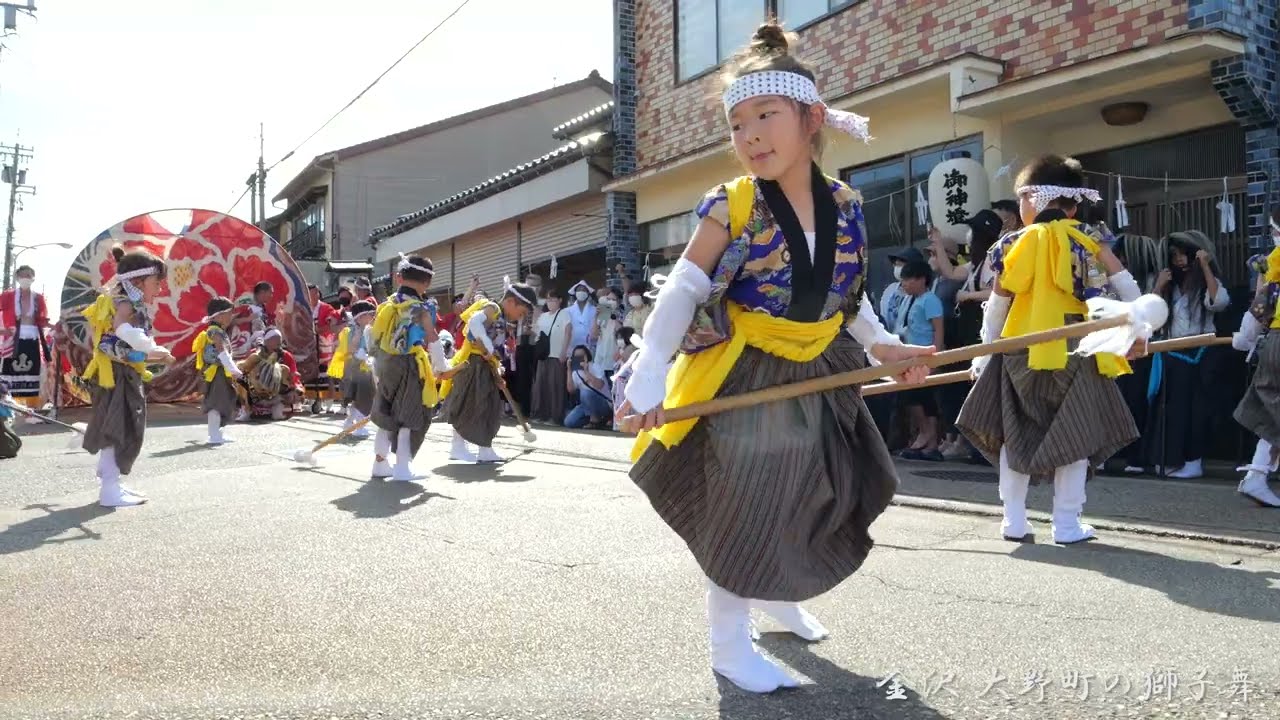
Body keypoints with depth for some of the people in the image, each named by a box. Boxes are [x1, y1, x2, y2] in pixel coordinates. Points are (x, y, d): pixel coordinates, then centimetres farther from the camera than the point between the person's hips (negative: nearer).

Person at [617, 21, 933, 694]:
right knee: (744, 507, -3)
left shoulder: (845, 207, -3)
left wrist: (884, 346, 11)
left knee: (811, 497, 17)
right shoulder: (732, 206, -17)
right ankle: (730, 643, 13)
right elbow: (681, 294, -16)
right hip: (744, 378, -5)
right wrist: (647, 376, -22)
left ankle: (781, 598, 43)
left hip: (819, 377, 6)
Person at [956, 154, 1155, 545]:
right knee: (1074, 437, 7)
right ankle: (1067, 524, 7)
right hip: (1073, 352, 0)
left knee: (1016, 436, 11)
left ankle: (1015, 521, 11)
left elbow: (998, 301, -1)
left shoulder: (1021, 241, 0)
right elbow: (1128, 288, 3)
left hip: (1024, 352, 0)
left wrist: (985, 351, 6)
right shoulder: (1090, 243, 4)